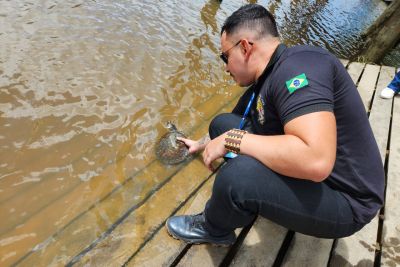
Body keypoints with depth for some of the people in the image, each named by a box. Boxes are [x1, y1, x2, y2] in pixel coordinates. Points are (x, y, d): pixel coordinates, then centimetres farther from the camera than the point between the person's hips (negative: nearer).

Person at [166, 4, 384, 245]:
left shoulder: (298, 66, -25)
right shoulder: (261, 84, 2)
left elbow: (316, 161, -38)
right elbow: (229, 131, 18)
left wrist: (231, 140, -29)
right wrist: (202, 144, 32)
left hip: (342, 198, -8)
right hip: (300, 170, 8)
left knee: (238, 174, -34)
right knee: (222, 123, 6)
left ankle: (213, 230, 1)